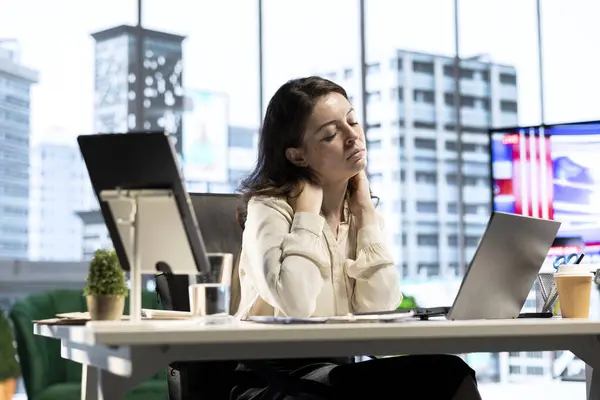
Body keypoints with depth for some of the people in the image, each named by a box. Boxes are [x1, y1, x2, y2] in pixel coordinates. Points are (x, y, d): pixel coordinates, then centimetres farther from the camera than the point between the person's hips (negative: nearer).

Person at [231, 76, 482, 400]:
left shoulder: (359, 210, 9)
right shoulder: (269, 208, -9)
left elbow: (382, 309, -4)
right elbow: (296, 306, -27)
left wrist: (366, 212, -4)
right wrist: (308, 209, -15)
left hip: (338, 372, 6)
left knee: (446, 372, -24)